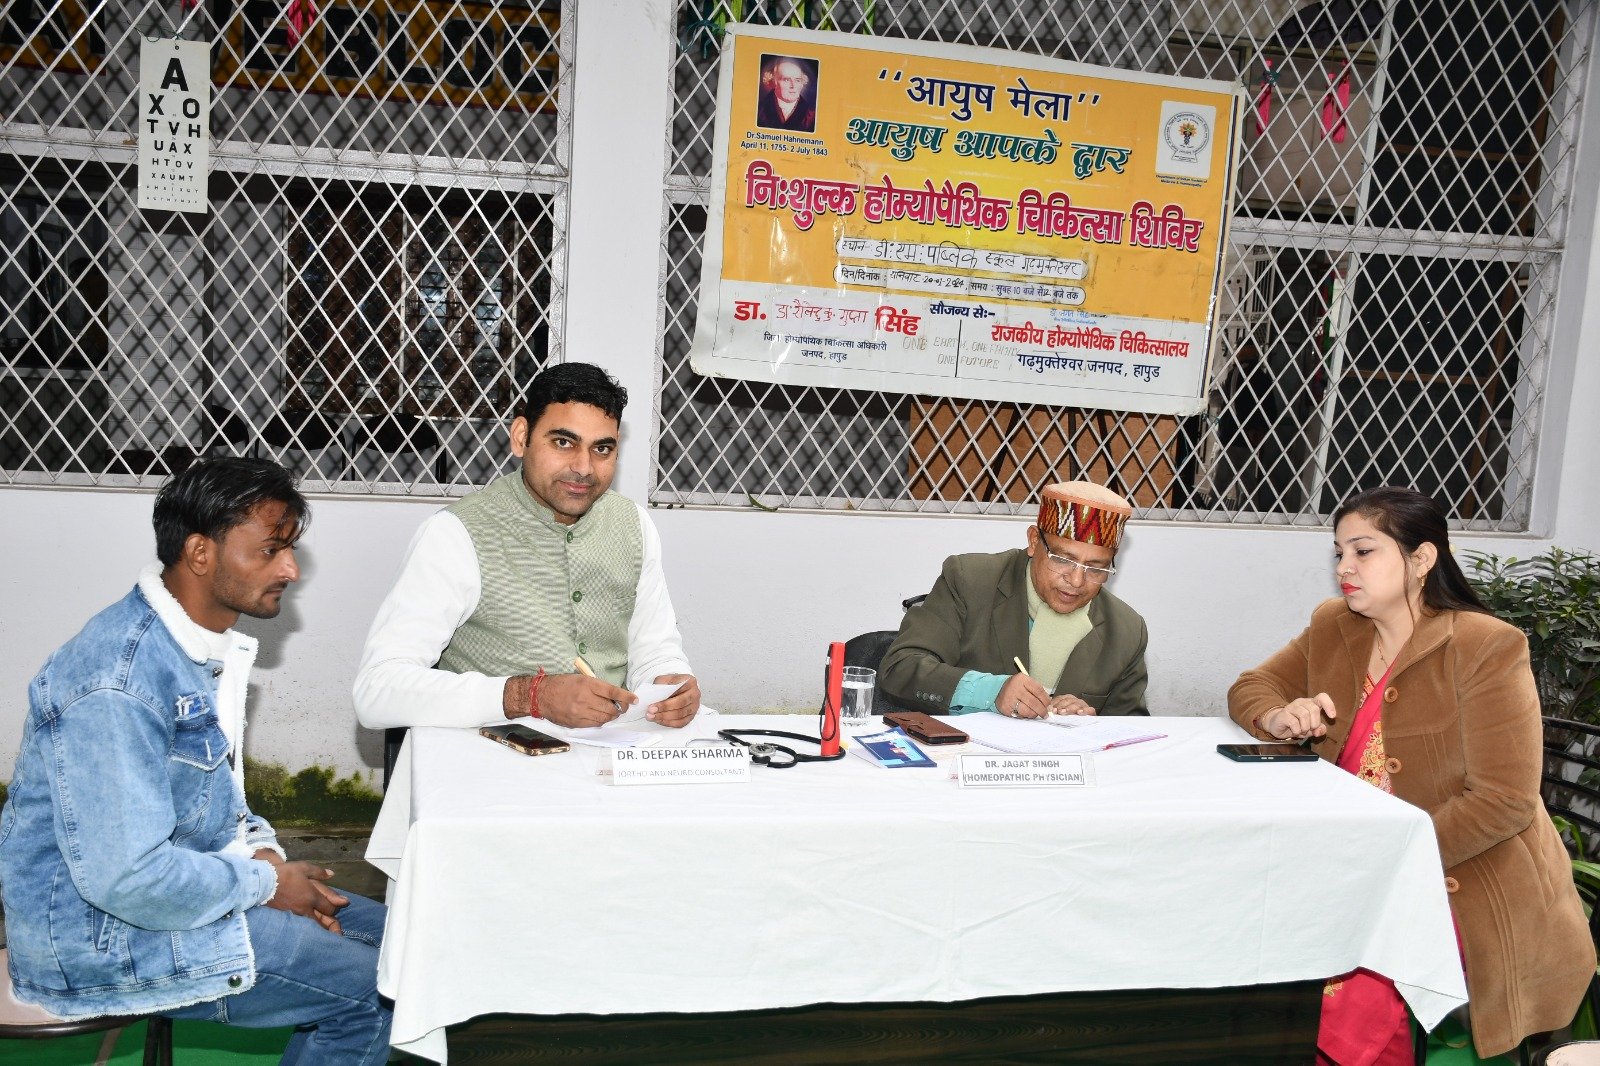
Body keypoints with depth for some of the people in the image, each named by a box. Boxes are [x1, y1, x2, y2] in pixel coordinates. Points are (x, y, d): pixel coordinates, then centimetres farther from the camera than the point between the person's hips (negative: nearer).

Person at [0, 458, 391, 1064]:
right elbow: (128, 877, -31)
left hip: (185, 874, 10)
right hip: (96, 936, -10)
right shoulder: (118, 682, -27)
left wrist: (265, 854, 1)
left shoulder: (214, 646, 5)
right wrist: (265, 881, -16)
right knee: (370, 992, -14)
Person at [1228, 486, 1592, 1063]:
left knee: (1355, 989, -29)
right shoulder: (1332, 630, 7)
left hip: (1465, 882, -6)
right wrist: (1279, 717, -8)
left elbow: (1503, 802, -16)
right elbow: (1250, 688, 17)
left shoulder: (1487, 649, -12)